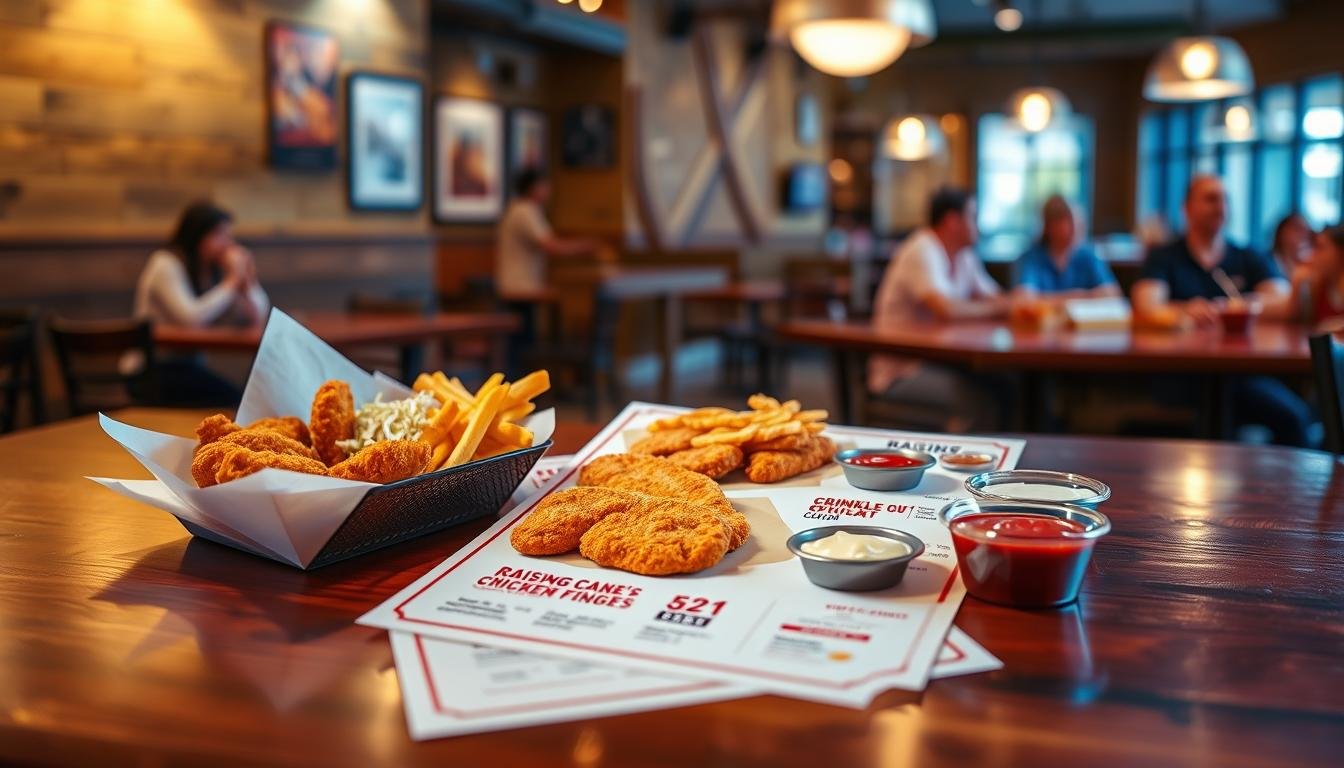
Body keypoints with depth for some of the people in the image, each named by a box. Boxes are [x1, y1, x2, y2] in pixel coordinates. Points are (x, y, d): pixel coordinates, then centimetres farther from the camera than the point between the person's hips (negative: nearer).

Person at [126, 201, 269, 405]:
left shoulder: (215, 268, 7)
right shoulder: (166, 265, -11)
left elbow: (258, 317, 3)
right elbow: (191, 319, -27)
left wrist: (247, 280, -12)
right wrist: (232, 281, -18)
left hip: (189, 364, 6)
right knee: (233, 400, -27)